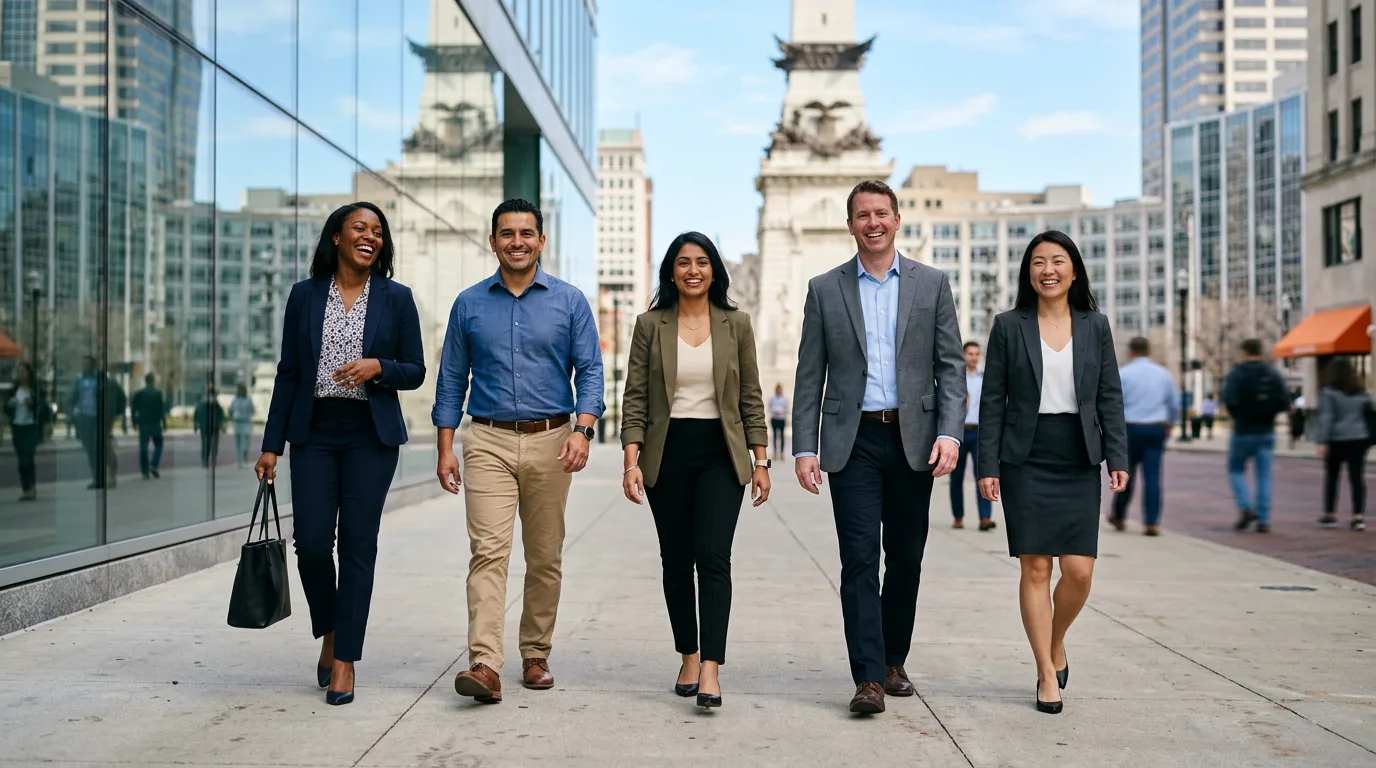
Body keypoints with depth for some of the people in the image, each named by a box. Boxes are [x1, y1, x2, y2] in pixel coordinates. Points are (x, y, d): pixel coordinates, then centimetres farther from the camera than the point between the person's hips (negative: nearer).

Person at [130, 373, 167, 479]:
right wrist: (164, 423, -3)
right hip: (155, 424, -2)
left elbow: (133, 409, 4)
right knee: (158, 445, 10)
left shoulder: (138, 394, 4)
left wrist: (135, 423, 12)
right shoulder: (158, 393, -6)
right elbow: (162, 409, -9)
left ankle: (145, 471, 2)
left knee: (143, 447, 4)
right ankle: (154, 466, -8)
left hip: (143, 424, 2)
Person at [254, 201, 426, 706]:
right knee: (311, 541, -4)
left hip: (371, 436, -1)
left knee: (358, 543, -2)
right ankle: (329, 632, 24)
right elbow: (287, 375, 8)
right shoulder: (304, 295, 7)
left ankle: (345, 659, 8)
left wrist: (379, 367, -15)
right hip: (315, 433, 1)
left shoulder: (396, 298, 4)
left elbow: (415, 372, 6)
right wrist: (271, 445, 4)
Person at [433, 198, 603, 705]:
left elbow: (590, 371, 0)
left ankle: (536, 656, 21)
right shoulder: (469, 304, 8)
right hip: (488, 442, 0)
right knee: (488, 551, -12)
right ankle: (485, 666, -17)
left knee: (545, 557, 8)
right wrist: (445, 449, 3)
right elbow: (451, 380, 10)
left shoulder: (569, 301, 5)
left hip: (550, 441, 1)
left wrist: (583, 430, -16)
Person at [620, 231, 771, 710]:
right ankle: (688, 659, 22)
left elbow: (751, 398, 6)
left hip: (720, 453, -1)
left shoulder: (736, 325, 4)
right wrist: (632, 461, -9)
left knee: (713, 556, -13)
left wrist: (760, 461, 2)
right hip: (667, 454, 1)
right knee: (676, 560, 8)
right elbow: (635, 398, 0)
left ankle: (711, 669, -14)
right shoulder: (650, 325, 3)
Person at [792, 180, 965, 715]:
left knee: (905, 559, 10)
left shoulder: (932, 284, 7)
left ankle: (893, 661, 25)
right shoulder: (825, 289, 6)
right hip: (853, 441, -1)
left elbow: (950, 366, 3)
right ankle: (868, 677, -5)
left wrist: (949, 433, -10)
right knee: (859, 558, -7)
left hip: (913, 440, 1)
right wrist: (804, 449, -3)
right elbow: (809, 376, 4)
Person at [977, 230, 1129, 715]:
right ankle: (1047, 673, 11)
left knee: (1079, 571, -3)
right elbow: (993, 400, 1)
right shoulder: (1009, 326, 2)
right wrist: (988, 465, -4)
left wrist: (1117, 457, -1)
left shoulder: (1095, 325, 8)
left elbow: (1110, 397, 8)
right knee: (1035, 567, -1)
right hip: (1026, 461, -1)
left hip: (1078, 462, 2)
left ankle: (1057, 643, 26)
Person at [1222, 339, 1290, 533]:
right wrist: (1268, 414, 13)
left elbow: (1229, 399, -20)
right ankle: (1263, 520, 4)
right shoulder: (1273, 375, 5)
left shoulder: (1237, 373, -8)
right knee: (1264, 475, 6)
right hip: (1266, 432, 3)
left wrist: (1237, 416, -1)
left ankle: (1245, 507, -8)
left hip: (1243, 431, -3)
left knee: (1236, 470, 12)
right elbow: (1285, 402, -1)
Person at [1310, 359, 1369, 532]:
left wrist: (1323, 442, -14)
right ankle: (1359, 516, -6)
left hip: (1336, 440, -3)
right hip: (1359, 439, 3)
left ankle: (1329, 515, 16)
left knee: (1331, 477, 10)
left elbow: (1326, 418, -14)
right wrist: (1368, 439, 24)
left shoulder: (1329, 393, -8)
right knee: (1357, 477, 1)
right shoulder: (1362, 393, 9)